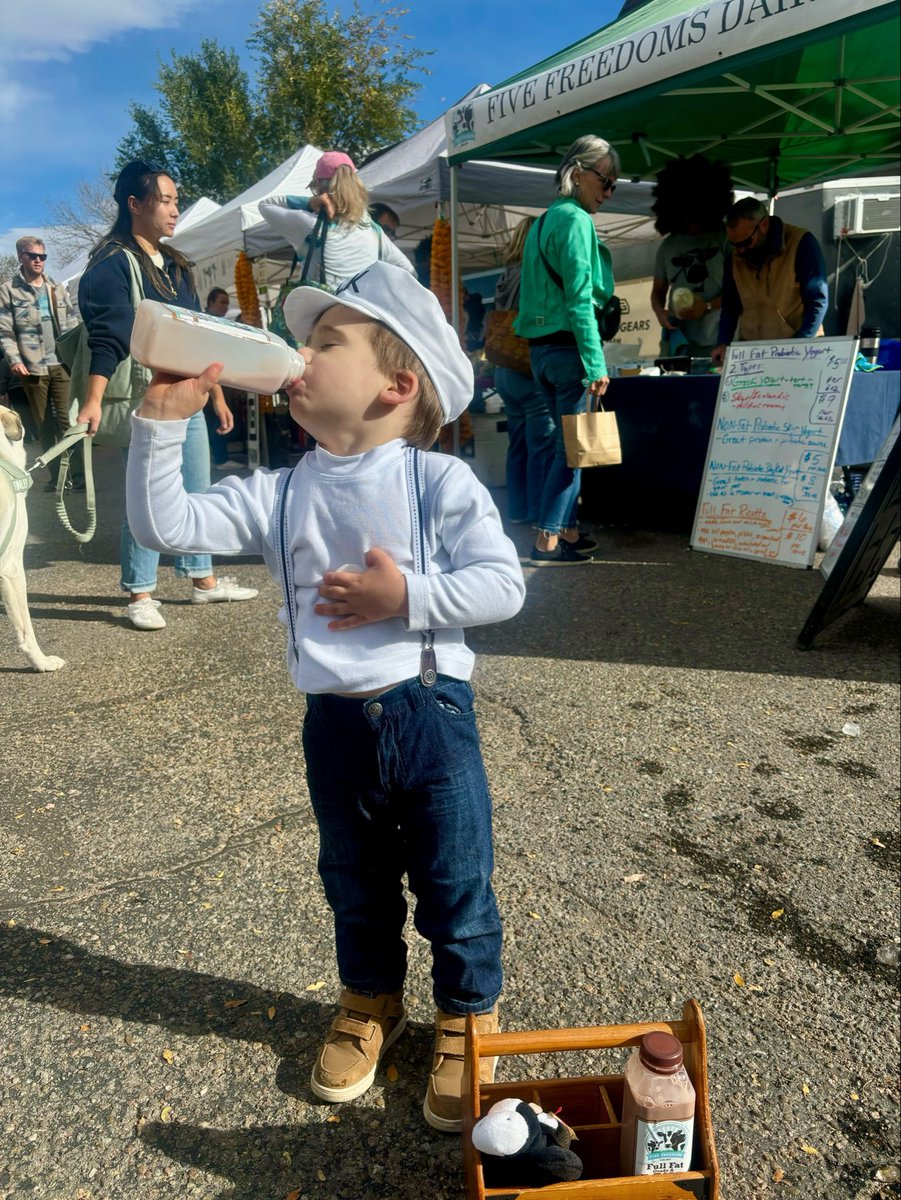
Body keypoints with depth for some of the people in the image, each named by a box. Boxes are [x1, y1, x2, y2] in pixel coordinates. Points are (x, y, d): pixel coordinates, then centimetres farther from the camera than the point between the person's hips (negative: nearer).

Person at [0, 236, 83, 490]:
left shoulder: (57, 289, 15)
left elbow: (72, 325, 14)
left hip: (61, 364, 2)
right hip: (32, 367, -2)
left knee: (66, 420, -3)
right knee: (44, 425, 5)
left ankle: (78, 473, -2)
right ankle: (55, 475, 11)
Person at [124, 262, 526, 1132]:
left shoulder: (441, 481, -11)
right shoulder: (279, 495, 0)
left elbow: (503, 584, -15)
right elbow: (166, 525, -6)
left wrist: (407, 595, -24)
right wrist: (163, 420, -12)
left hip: (428, 711, -4)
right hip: (334, 723, 4)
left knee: (454, 886, 13)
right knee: (355, 883, 23)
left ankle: (467, 1019, 38)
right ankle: (370, 1004, 49)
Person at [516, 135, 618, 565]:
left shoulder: (545, 220, 18)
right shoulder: (576, 220, -10)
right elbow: (580, 299, -17)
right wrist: (596, 365, -19)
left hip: (541, 348, 9)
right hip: (568, 347, -9)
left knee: (568, 442, 14)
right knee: (572, 445, -4)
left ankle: (567, 530, 21)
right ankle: (548, 541, -2)